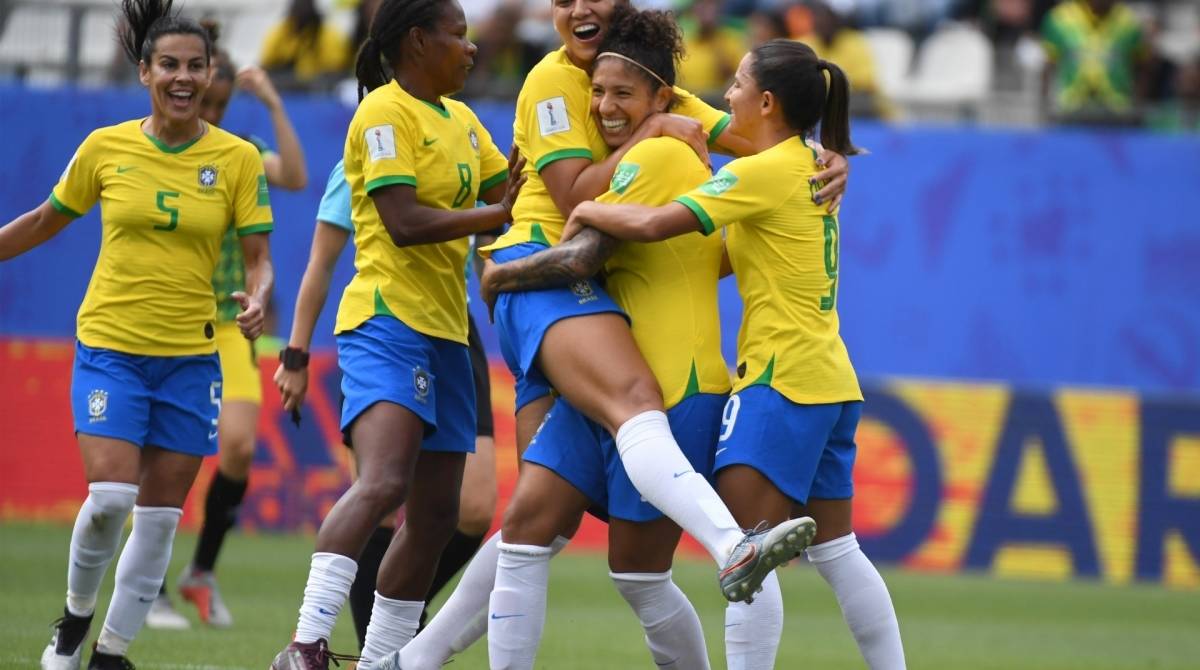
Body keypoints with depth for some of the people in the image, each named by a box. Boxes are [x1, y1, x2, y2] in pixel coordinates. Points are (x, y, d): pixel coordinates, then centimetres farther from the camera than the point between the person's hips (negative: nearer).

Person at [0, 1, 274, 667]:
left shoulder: (237, 159, -1)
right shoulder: (105, 148, -1)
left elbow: (258, 259, 0)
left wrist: (256, 300, -20)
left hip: (190, 355, 1)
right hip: (109, 344, -1)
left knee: (160, 514, 2)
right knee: (109, 497, -16)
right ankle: (76, 616, 11)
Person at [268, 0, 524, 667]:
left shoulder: (460, 118, 19)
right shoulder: (385, 112, -8)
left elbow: (510, 191, 14)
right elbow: (405, 222, -18)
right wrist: (499, 213, -17)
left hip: (444, 330, 9)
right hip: (387, 321, -9)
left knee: (435, 515, 9)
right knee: (382, 485, -27)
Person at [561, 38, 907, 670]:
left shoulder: (765, 173, -12)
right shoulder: (811, 170, 15)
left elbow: (654, 223, -20)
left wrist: (589, 211, -3)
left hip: (780, 380, -9)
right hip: (829, 379, 9)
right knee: (835, 551, 12)